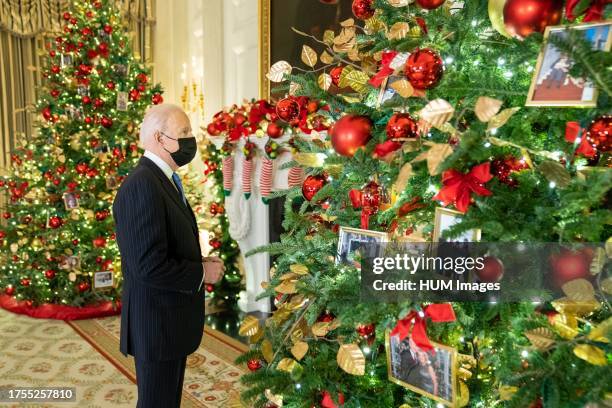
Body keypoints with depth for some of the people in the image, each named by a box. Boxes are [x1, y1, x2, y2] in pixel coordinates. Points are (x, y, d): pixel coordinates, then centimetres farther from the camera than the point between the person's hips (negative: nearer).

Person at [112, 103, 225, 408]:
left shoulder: (164, 179, 10)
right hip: (156, 322, -10)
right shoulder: (142, 185, -23)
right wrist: (202, 272, -16)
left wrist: (201, 261, 2)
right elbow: (148, 265, -28)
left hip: (171, 317, 10)